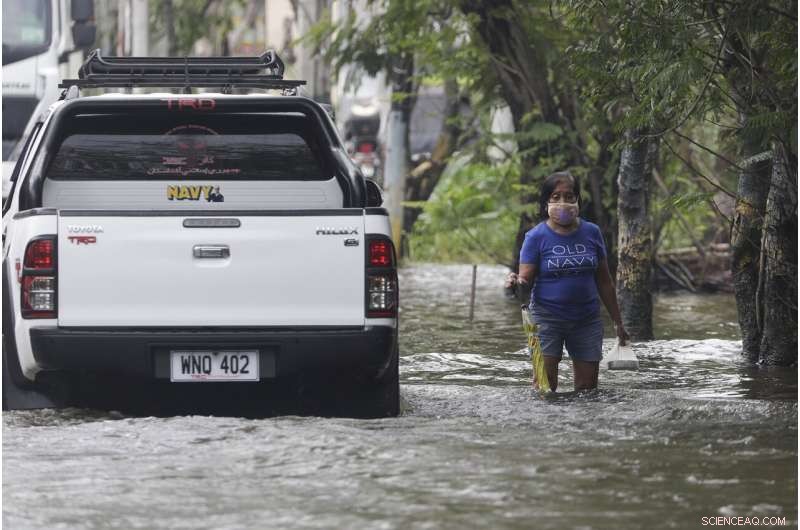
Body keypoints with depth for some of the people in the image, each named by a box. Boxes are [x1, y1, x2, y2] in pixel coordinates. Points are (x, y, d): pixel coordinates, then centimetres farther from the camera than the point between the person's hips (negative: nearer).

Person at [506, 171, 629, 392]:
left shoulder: (591, 233, 5)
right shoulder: (536, 237, -4)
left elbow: (604, 282, 11)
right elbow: (526, 278, -8)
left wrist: (618, 323, 13)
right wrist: (516, 282, -33)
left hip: (587, 320, 3)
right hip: (547, 318, -3)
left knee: (587, 388, 3)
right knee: (545, 385, -13)